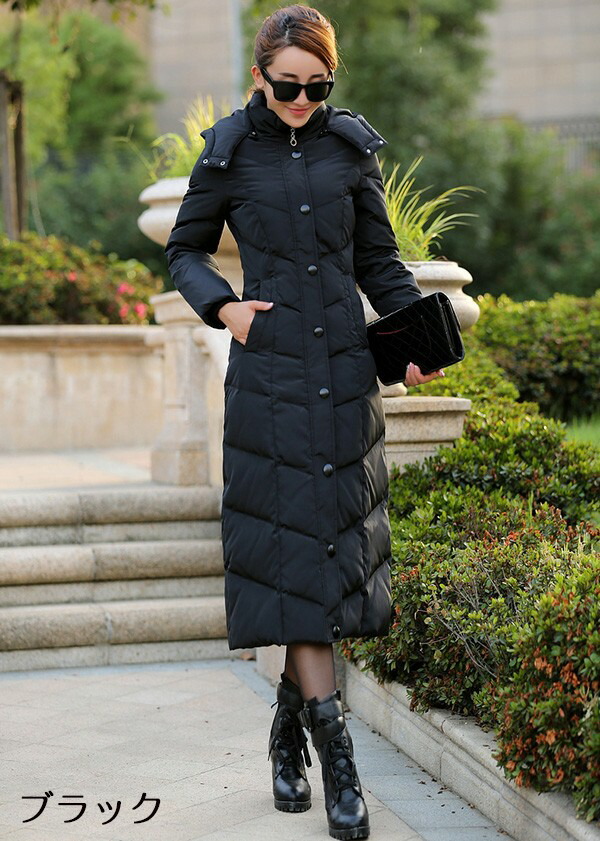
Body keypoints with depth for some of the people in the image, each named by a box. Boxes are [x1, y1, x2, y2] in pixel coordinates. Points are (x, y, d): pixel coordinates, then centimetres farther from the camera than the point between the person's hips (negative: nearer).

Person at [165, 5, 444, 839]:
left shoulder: (352, 146, 6)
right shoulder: (230, 152, 0)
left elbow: (379, 260, 12)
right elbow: (185, 249, 11)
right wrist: (222, 305, -8)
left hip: (347, 369, 3)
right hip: (270, 372, -3)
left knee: (333, 544, 4)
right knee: (291, 548, -7)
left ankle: (290, 729, 21)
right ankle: (334, 749, -6)